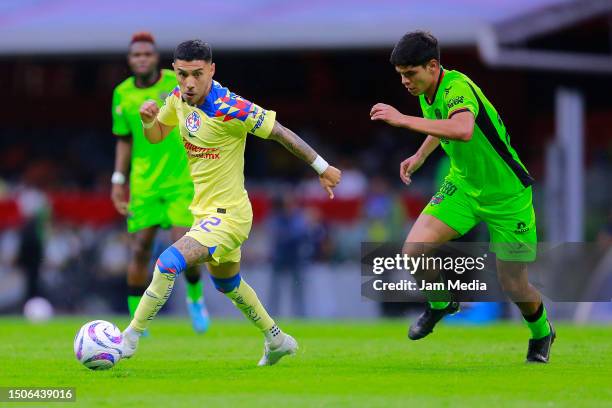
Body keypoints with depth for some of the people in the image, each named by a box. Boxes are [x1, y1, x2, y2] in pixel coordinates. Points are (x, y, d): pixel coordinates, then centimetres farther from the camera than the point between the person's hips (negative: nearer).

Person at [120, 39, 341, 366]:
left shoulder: (230, 109, -27)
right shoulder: (179, 97, -5)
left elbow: (281, 133, -18)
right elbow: (156, 136, 12)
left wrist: (322, 168, -12)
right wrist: (148, 120, -12)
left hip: (227, 215, -9)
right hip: (206, 212, 9)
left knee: (168, 264, -22)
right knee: (227, 284, 27)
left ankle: (130, 338, -10)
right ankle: (277, 341, 45)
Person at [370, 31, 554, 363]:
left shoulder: (458, 88, -29)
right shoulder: (427, 93, -2)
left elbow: (463, 129, -52)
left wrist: (403, 120, -49)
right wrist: (420, 156, 13)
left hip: (507, 195, -7)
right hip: (463, 185, 7)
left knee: (513, 286, -1)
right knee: (414, 250, -14)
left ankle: (541, 334, 32)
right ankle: (440, 304, 17)